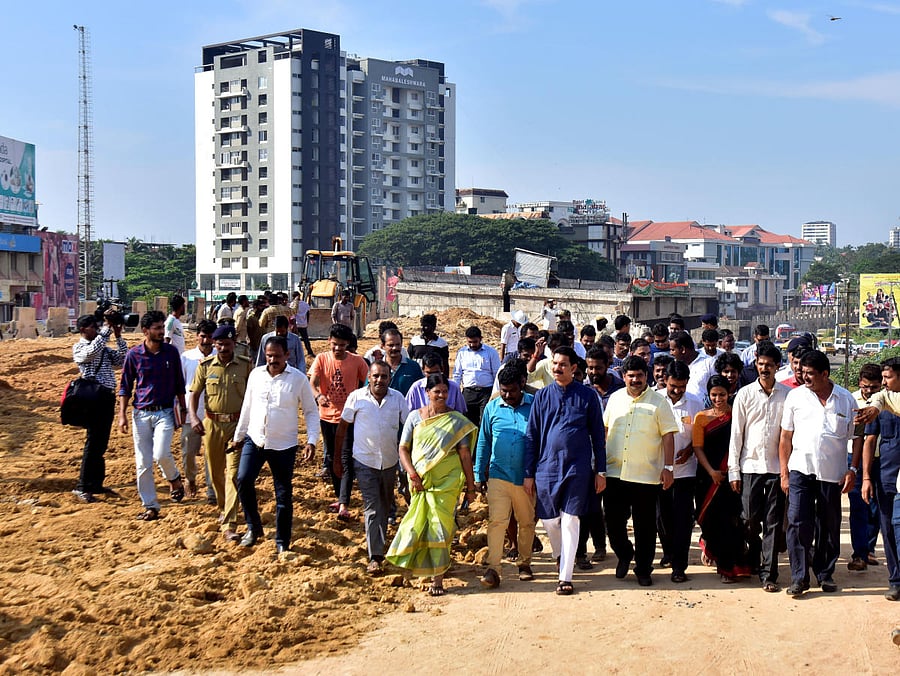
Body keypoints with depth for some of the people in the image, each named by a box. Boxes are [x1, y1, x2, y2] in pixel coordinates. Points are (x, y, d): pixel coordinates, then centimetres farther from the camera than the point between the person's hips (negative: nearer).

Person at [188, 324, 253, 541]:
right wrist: (193, 417, -12)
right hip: (212, 424, 2)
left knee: (234, 473, -11)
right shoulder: (205, 366, 1)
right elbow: (194, 393, 4)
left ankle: (229, 526, -14)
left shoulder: (246, 365, -1)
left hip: (237, 424, -2)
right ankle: (223, 508, 39)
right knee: (215, 472, 13)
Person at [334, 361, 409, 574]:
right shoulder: (357, 397, -7)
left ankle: (380, 544, 38)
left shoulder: (398, 398, -2)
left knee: (385, 506, 17)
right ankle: (375, 557, -10)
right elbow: (342, 428, 1)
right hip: (364, 461, -3)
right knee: (372, 508, -9)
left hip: (390, 461, 3)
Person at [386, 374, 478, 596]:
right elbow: (403, 448, 5)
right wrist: (412, 473, -9)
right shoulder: (415, 417, 5)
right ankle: (425, 567, 28)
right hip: (421, 481, 2)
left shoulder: (456, 420, 2)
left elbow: (465, 454, 1)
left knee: (440, 525, -6)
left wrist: (470, 486, 0)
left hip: (447, 482, -2)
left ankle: (437, 578, 0)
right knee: (420, 525, 5)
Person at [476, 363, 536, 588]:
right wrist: (479, 475, 9)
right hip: (498, 475, 0)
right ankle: (493, 568, -7)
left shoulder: (535, 405, -2)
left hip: (526, 477, 0)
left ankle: (524, 563, 28)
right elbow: (484, 443, 11)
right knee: (496, 521, -10)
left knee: (527, 522, 12)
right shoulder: (492, 408, 4)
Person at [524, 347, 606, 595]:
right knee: (548, 519, 9)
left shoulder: (588, 396, 0)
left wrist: (600, 471, 2)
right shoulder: (542, 396, 5)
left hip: (578, 468, -2)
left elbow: (598, 435, 5)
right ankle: (560, 556, 38)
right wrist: (528, 473, 4)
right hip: (547, 466, 2)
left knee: (570, 521, -3)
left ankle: (565, 577, 2)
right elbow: (532, 436, 7)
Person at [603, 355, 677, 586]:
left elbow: (668, 435, -3)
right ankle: (624, 554, 30)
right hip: (614, 472, 3)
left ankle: (643, 569, 17)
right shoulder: (615, 398, 10)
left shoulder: (658, 402, -1)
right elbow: (605, 429, 18)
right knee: (613, 520, 5)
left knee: (645, 525, 4)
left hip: (646, 475, -3)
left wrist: (668, 467, -10)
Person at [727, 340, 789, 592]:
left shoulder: (787, 395, 2)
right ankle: (753, 556, 30)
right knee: (750, 517, 2)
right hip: (750, 465, 0)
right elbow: (736, 434, 3)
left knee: (774, 522, 0)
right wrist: (733, 470, -1)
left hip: (777, 466, 0)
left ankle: (768, 573, 5)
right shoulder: (745, 394, 2)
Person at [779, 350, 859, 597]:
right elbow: (785, 437, 6)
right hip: (800, 470, -1)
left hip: (832, 474, 1)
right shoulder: (795, 396, 3)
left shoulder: (846, 399, 3)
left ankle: (825, 574, 24)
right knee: (798, 522, -8)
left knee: (829, 526, 9)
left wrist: (853, 469, -2)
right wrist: (784, 473, 1)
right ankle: (799, 577, -1)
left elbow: (857, 437, 8)